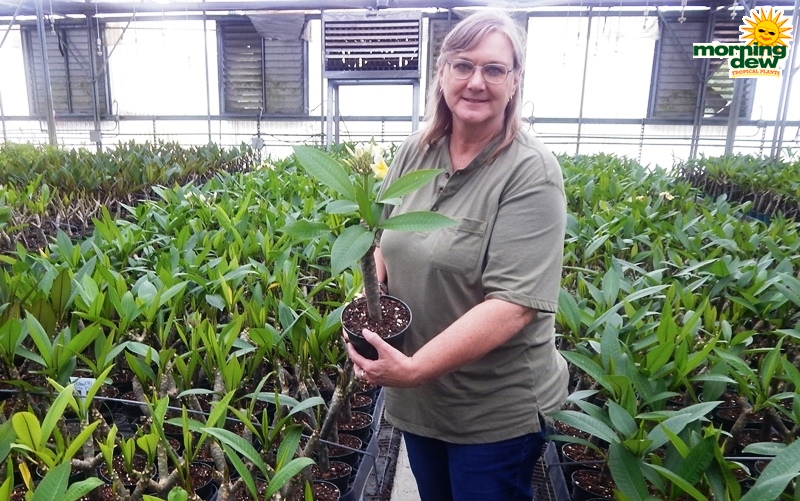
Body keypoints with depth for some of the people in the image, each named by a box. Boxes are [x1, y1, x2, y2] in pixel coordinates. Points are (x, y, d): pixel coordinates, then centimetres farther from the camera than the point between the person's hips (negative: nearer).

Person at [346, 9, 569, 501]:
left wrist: (414, 369, -30)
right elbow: (383, 243, 8)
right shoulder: (414, 153, -2)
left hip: (497, 412, -5)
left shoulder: (531, 173, -20)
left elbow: (515, 303, -26)